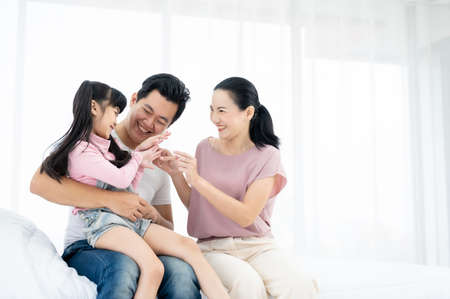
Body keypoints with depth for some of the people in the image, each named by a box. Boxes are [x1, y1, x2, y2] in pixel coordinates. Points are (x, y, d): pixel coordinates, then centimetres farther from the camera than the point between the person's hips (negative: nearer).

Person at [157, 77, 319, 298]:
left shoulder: (267, 156, -4)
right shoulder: (205, 148, 7)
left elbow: (246, 216, -13)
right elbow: (193, 204, 14)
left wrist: (198, 180, -19)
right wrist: (175, 173, -3)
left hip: (257, 246, -2)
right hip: (213, 248, 2)